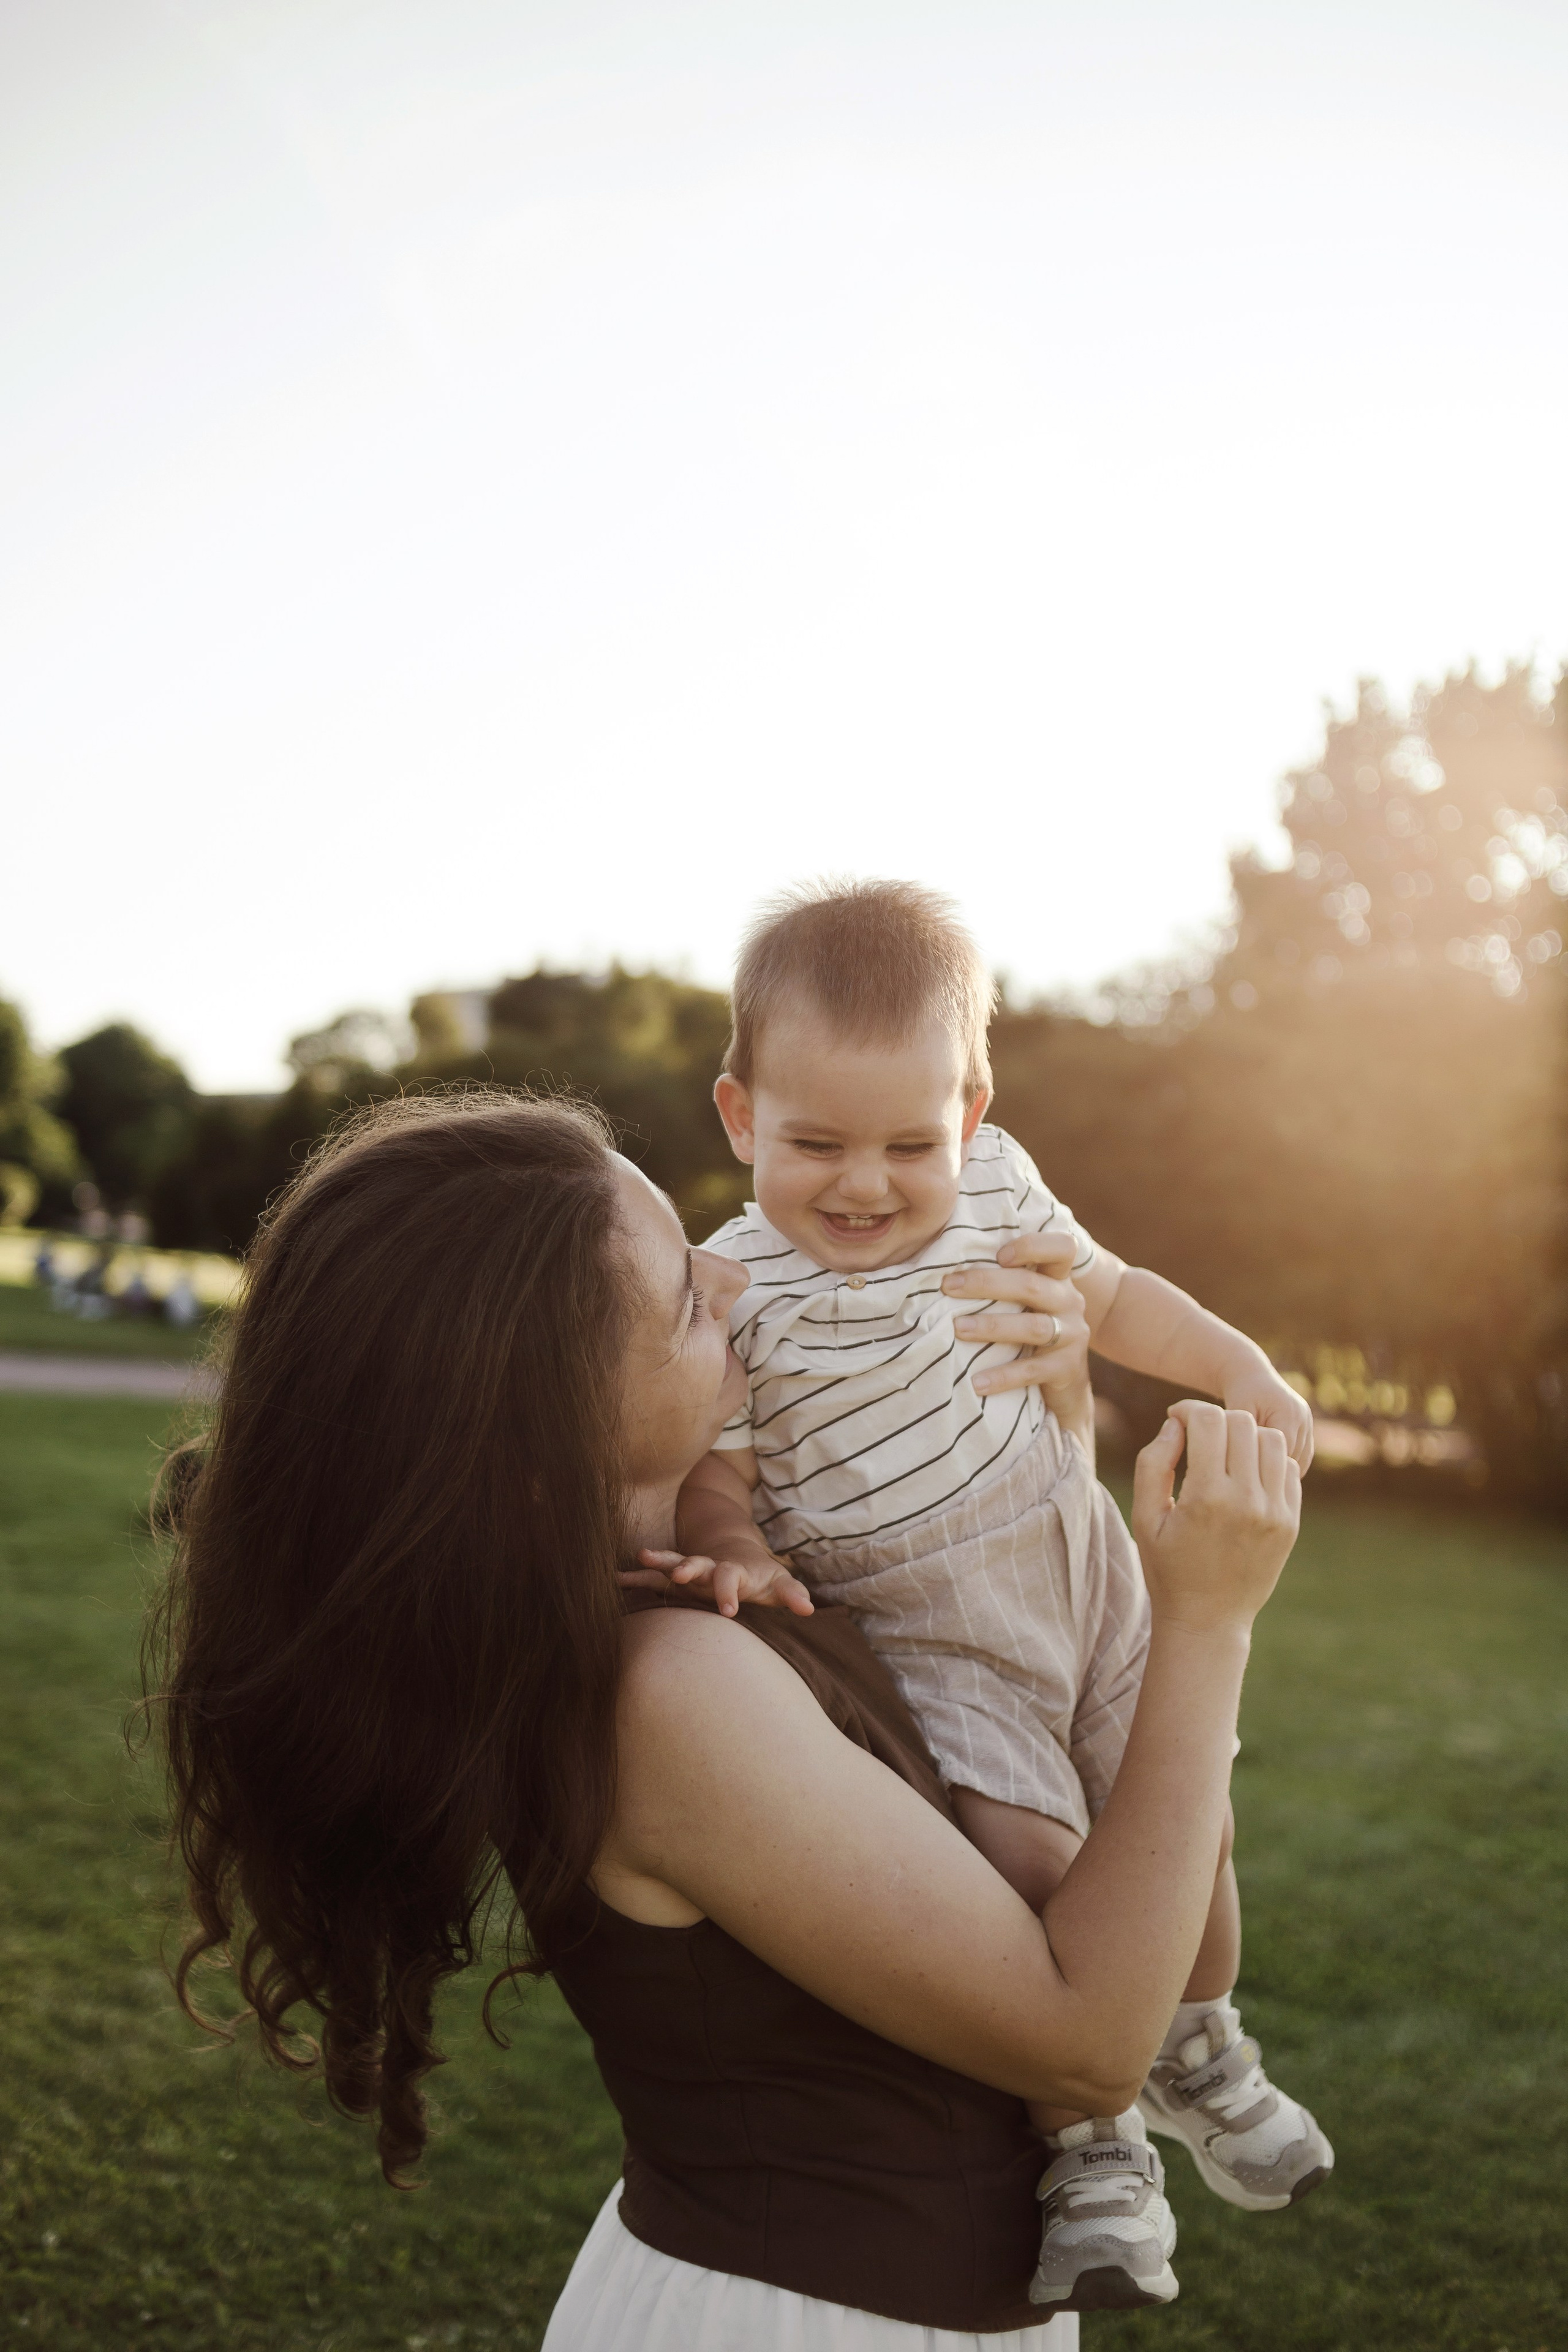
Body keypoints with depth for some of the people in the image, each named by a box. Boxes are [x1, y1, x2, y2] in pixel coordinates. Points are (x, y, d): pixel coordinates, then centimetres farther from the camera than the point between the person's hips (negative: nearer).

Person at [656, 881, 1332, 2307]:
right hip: (921, 1645, -5)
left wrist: (1241, 1372, 7)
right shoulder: (733, 1294, -13)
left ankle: (1198, 2056, 43)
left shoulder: (997, 1189, -1)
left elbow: (1111, 1292, 16)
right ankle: (1088, 2139, 2)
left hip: (1087, 1588, 5)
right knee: (1026, 1861, -24)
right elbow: (713, 1470, -8)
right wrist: (733, 1547, -29)